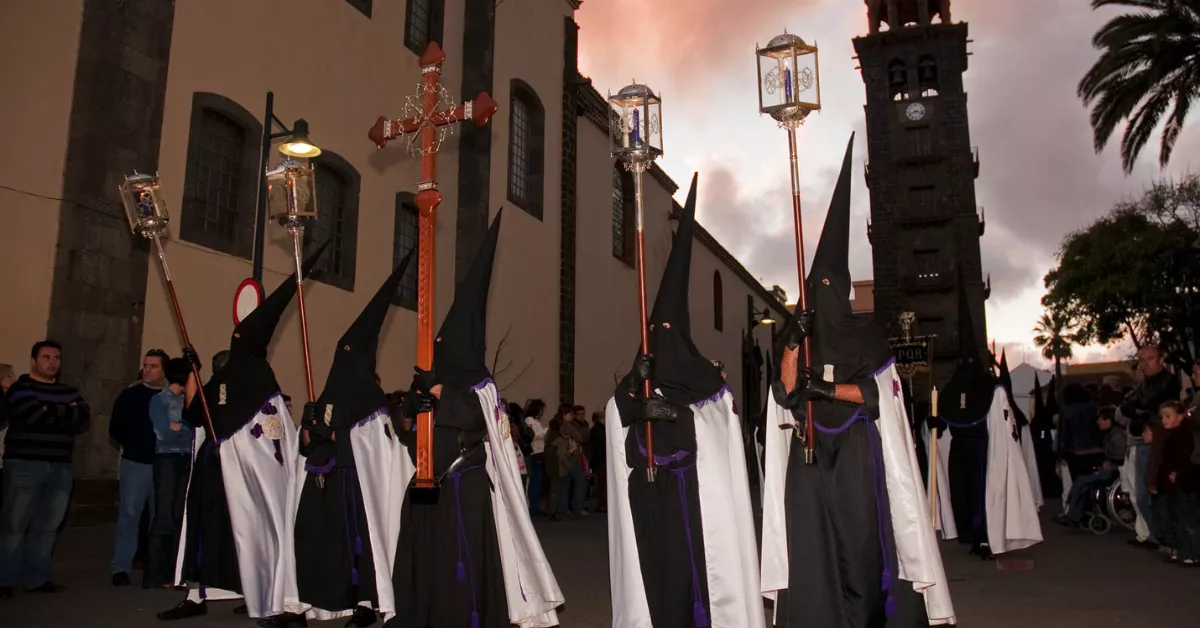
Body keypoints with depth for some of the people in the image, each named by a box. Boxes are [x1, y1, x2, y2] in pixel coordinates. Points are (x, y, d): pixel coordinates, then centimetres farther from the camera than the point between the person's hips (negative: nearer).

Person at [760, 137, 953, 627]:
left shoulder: (866, 337, 6)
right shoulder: (797, 336, 12)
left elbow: (877, 393, -3)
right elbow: (786, 393, -2)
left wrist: (828, 390, -14)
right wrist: (793, 344, -14)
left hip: (858, 454, -2)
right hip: (809, 455, 2)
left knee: (863, 537, -4)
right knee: (814, 539, -3)